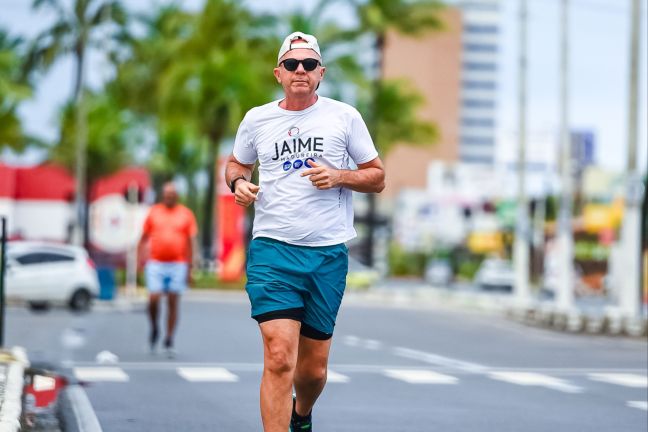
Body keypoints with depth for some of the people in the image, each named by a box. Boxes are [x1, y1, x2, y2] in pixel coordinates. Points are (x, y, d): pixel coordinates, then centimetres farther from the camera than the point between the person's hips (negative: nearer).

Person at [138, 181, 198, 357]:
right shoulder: (154, 212, 8)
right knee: (154, 299, -11)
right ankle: (154, 329, 17)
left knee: (173, 303, 1)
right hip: (155, 264, 0)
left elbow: (191, 242, 7)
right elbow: (144, 238, 12)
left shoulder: (186, 214, 6)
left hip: (178, 265, 0)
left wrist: (190, 267, 1)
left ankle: (169, 341, 9)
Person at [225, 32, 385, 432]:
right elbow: (236, 163, 25)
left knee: (314, 367, 10)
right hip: (272, 249, -1)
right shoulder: (257, 119, 8)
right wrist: (238, 182, 2)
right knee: (279, 358, -17)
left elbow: (377, 177, 9)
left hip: (329, 253, 1)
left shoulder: (344, 116, 5)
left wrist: (339, 176, -10)